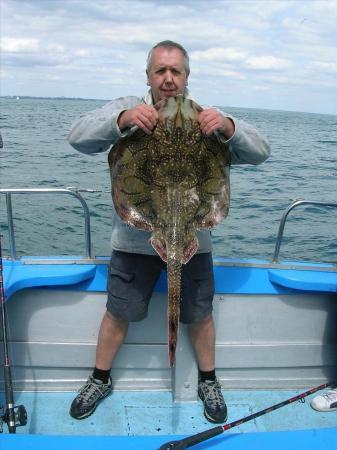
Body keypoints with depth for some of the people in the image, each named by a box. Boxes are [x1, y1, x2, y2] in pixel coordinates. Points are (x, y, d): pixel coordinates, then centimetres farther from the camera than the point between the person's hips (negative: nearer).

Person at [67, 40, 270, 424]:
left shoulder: (207, 119, -1)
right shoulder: (128, 109, -3)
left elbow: (259, 152, -9)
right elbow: (78, 137, -16)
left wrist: (228, 127, -31)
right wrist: (121, 120, -35)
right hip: (134, 239, 0)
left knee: (199, 316, 14)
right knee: (117, 314, 13)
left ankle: (208, 381, 40)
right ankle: (100, 380, 37)